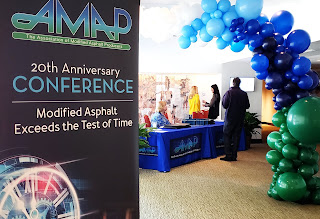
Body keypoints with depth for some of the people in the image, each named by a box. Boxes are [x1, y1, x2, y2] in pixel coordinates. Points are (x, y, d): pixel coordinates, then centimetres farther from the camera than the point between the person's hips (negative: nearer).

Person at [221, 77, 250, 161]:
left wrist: (223, 97, 5)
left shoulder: (229, 92, -11)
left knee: (227, 135, 5)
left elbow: (225, 105, -11)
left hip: (230, 118, -3)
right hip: (240, 119, 3)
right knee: (236, 136, 9)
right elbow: (247, 106, 4)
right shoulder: (244, 94, -2)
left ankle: (228, 155, 1)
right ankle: (234, 156, 13)